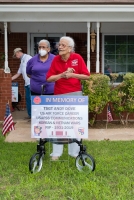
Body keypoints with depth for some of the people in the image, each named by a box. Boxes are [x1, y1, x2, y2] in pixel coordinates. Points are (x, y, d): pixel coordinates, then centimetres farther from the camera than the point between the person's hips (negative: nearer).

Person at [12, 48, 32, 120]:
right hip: (27, 83, 9)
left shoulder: (27, 57, -4)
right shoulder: (22, 61, 25)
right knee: (27, 98, 11)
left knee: (32, 98, -9)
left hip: (31, 82, -9)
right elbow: (18, 74, 29)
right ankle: (30, 114, 18)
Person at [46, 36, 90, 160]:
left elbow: (87, 76, -5)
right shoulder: (56, 59, -2)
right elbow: (49, 78, -4)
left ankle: (74, 152, 20)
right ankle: (56, 152, 13)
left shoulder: (77, 58, -5)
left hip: (75, 94, 0)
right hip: (59, 95, 1)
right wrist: (62, 75, -18)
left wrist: (72, 75, -17)